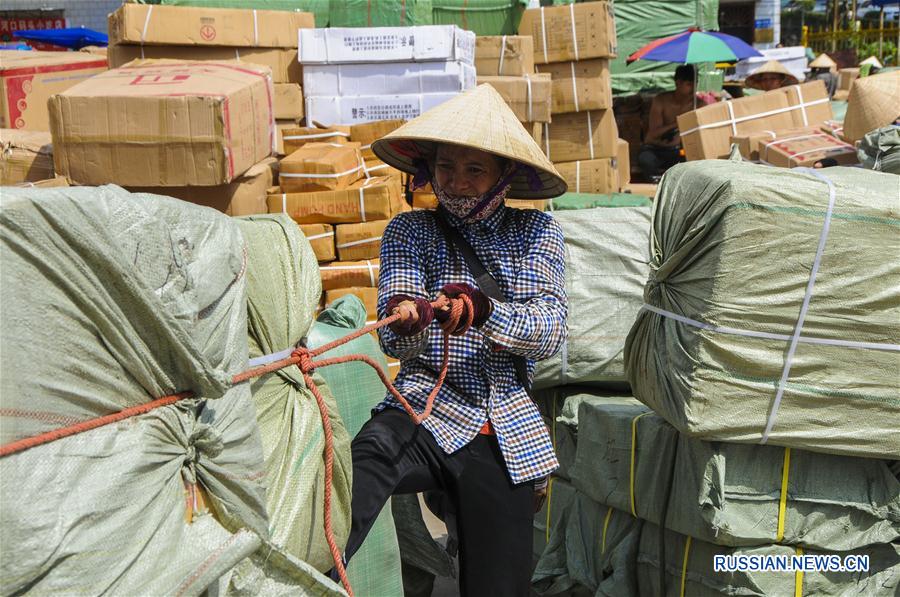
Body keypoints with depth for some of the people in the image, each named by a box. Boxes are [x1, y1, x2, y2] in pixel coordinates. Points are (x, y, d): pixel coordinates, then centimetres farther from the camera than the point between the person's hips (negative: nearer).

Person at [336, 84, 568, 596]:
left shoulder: (537, 232, 8)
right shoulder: (411, 231, 6)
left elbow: (550, 333, -5)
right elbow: (395, 342, -8)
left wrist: (484, 309, -25)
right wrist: (407, 320, -33)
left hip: (508, 429, 2)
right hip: (427, 411, -2)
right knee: (368, 456, -36)